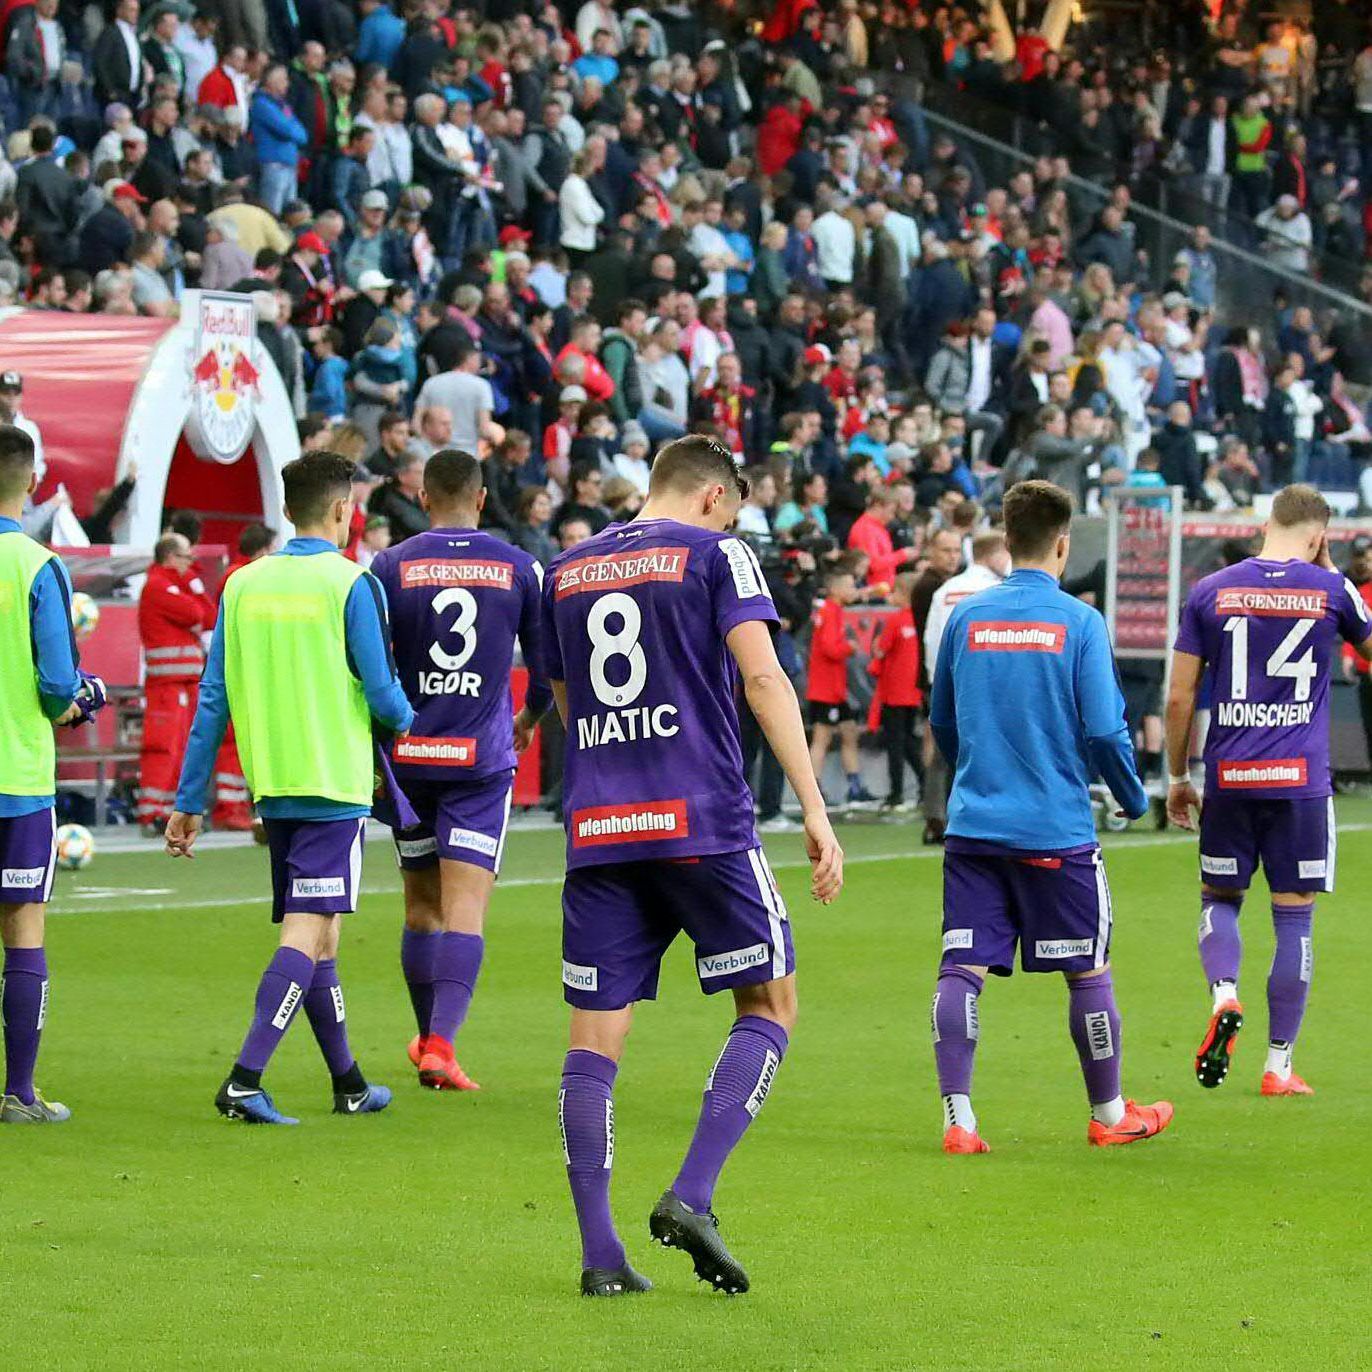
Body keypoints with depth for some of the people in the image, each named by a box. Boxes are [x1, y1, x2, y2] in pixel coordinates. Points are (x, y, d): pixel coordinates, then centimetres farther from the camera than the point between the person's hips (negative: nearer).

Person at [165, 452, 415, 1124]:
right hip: (335, 782, -6)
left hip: (272, 785, 6)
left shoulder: (242, 584, 6)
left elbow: (213, 700, 6)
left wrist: (189, 802, 10)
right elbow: (382, 695, -8)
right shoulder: (350, 585, -9)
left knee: (316, 935, 15)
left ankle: (349, 1085, 24)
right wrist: (407, 721, 16)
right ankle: (244, 1079, -20)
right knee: (307, 932, -7)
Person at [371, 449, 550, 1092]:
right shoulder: (520, 569, 1)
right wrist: (528, 718, 29)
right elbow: (548, 667, 8)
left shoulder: (389, 567, -1)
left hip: (407, 756, 1)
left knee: (421, 905, 14)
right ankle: (441, 1044, -21)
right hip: (483, 756, -1)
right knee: (465, 906, -6)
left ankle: (428, 1037, 26)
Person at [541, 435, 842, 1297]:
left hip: (597, 834, 4)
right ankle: (691, 1198, -8)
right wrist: (815, 811, -10)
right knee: (769, 1008, 9)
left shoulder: (567, 572, 17)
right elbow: (763, 680, -8)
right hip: (702, 821, -4)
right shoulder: (715, 554, 2)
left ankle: (600, 1252, -2)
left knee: (595, 1040, 5)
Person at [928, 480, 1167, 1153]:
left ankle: (957, 1119, -8)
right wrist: (1134, 796, 10)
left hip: (973, 821, 3)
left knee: (961, 969, 1)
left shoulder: (966, 617, 5)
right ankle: (1109, 1115, 22)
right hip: (1057, 830, -3)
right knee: (1088, 971, 11)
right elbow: (1104, 730, -8)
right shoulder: (1079, 622, -6)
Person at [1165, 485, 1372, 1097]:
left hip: (1228, 777, 1)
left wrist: (1178, 776, 15)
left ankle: (1224, 996, -12)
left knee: (1219, 899, 17)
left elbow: (1179, 697, 4)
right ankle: (1279, 1065, 8)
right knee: (1294, 919, 6)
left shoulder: (1209, 592, 3)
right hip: (1301, 781, -1)